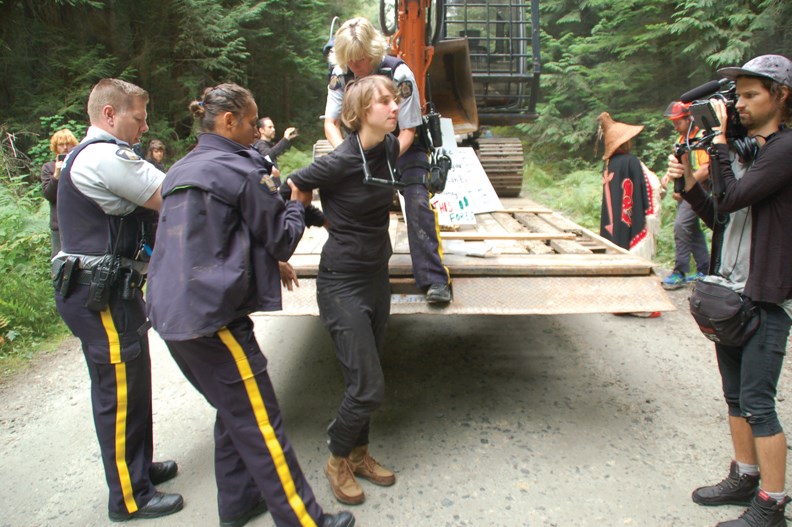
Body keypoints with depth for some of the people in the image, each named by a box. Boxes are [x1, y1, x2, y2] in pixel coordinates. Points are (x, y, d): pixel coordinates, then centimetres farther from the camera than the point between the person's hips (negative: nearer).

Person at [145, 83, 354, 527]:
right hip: (211, 316, -9)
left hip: (173, 312, 9)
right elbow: (282, 241, -5)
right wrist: (298, 203, 12)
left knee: (235, 411, 21)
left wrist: (267, 263, 23)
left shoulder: (182, 170, 16)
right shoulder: (240, 171, -11)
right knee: (260, 424, -1)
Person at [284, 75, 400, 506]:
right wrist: (328, 220, -3)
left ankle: (358, 454, 37)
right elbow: (287, 191, -8)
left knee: (362, 381, 17)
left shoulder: (389, 149, 0)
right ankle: (337, 461, 22)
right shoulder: (339, 162, -20)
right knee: (368, 388, -5)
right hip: (343, 283, -7)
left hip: (377, 277, 7)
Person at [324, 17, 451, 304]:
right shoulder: (340, 75, -14)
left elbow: (408, 131, -21)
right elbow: (331, 123, -9)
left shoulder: (398, 74, -26)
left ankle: (435, 280, -18)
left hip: (403, 148, -4)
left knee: (418, 204, -20)